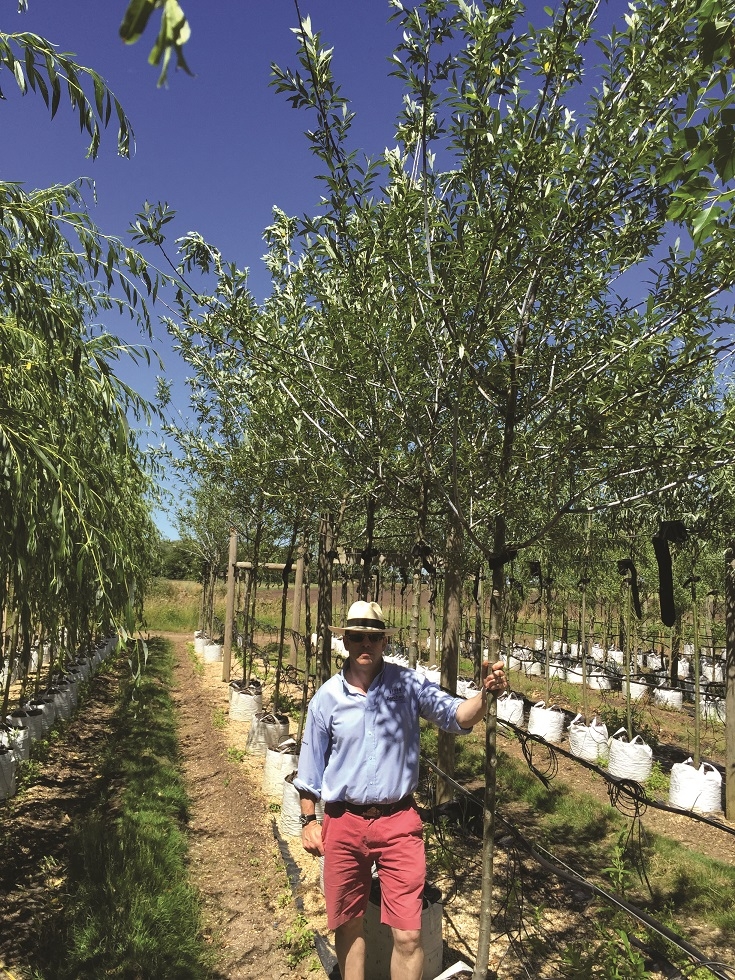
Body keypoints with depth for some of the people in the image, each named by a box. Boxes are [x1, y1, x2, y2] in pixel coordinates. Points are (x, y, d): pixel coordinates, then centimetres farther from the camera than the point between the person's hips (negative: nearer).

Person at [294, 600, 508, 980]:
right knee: (348, 925, 18)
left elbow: (456, 716, -19)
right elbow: (310, 766, 5)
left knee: (408, 935, 0)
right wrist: (309, 821, 5)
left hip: (398, 823, -1)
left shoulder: (409, 684, -8)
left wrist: (484, 694, -38)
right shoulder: (328, 696, -4)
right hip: (344, 824, 2)